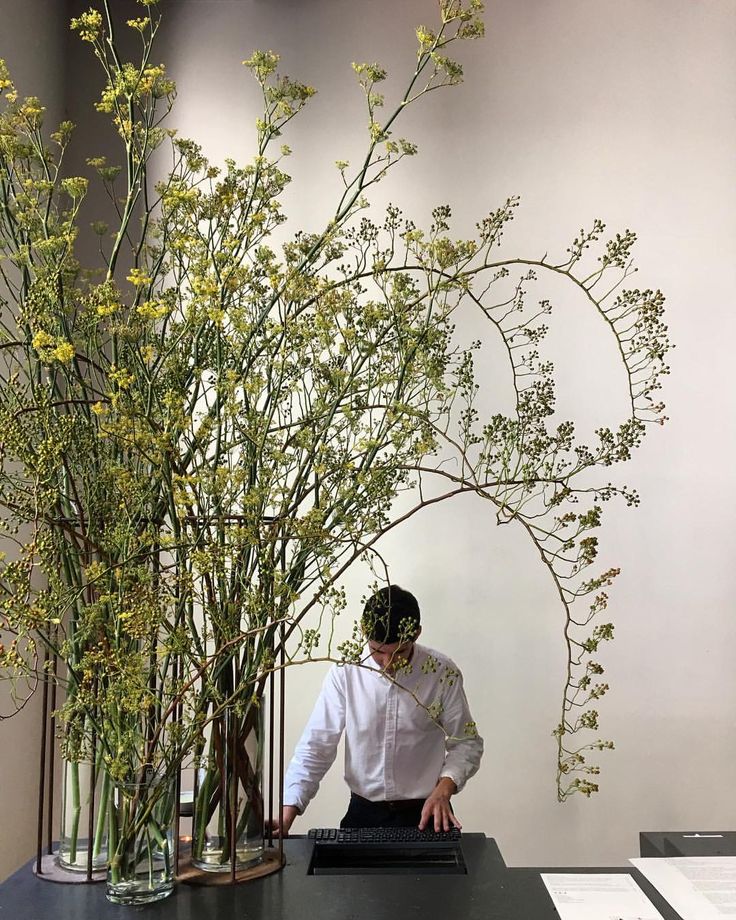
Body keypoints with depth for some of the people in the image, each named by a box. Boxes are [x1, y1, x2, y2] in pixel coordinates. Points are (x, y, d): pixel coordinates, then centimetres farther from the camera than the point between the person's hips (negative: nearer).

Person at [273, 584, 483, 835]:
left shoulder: (443, 673, -7)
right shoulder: (345, 672, -7)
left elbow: (467, 742, 2)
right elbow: (316, 746, -3)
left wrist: (444, 788, -14)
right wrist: (288, 812, -13)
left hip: (426, 814, 0)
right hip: (364, 814, 0)